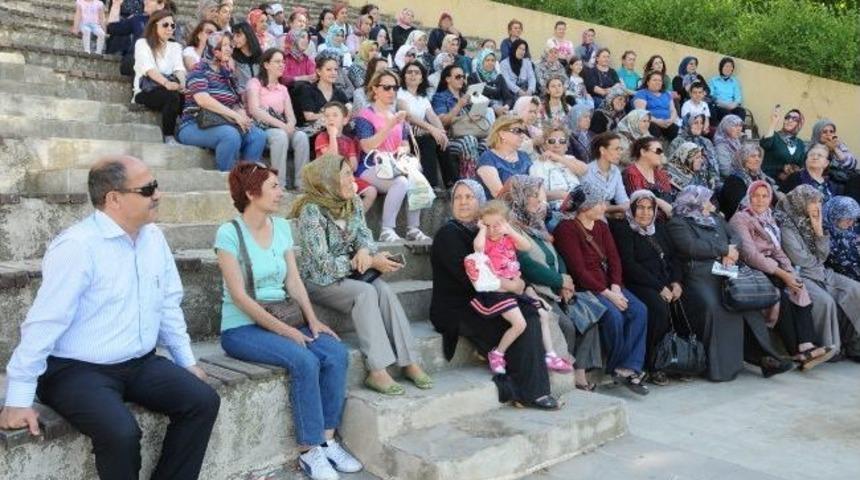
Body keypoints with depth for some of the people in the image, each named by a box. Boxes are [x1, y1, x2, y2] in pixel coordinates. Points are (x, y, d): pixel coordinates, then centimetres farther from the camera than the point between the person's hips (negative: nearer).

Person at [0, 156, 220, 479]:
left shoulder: (153, 237, 3)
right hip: (77, 370, -7)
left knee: (203, 401, -12)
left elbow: (168, 304, 11)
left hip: (141, 363, 7)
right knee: (121, 432, -30)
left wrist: (186, 359, 11)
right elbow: (43, 324, -20)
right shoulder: (77, 246, -19)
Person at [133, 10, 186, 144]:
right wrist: (166, 83, -34)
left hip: (170, 87, 4)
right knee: (172, 96, -35)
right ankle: (169, 137, -26)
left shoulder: (175, 46, 18)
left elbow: (179, 68, -1)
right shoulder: (142, 43, 3)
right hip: (147, 90, -4)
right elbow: (149, 68, -15)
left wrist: (182, 84, -24)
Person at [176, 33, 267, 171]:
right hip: (195, 126, -7)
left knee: (258, 135, -16)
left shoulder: (226, 73, 18)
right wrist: (235, 116, -21)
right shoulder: (200, 69, -4)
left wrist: (241, 115, -11)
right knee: (231, 134, -35)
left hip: (221, 124, 7)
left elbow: (236, 102, 13)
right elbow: (203, 100, -20)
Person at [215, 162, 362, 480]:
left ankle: (327, 440, -8)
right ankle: (309, 451, -15)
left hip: (282, 321, 6)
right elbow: (239, 296, -16)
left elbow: (294, 282, 7)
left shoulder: (281, 227, 8)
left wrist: (312, 320, -8)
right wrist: (284, 330, -19)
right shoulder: (229, 233, -11)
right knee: (305, 361, -28)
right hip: (242, 328, -6)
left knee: (337, 353, -17)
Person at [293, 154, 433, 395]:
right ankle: (377, 371, -33)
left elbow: (364, 235, 7)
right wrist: (372, 262, -23)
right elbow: (324, 263, -21)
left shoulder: (354, 203, 2)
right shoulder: (312, 210, -19)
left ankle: (409, 362, -22)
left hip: (348, 274, 6)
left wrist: (365, 250, -20)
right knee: (366, 292, -30)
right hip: (318, 280, -5)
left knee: (384, 290, -23)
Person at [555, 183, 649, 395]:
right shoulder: (567, 229, -10)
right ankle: (616, 367, -5)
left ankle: (628, 367, -16)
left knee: (639, 310, -15)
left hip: (607, 285, 8)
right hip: (583, 288, -7)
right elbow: (579, 270, -16)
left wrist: (615, 287, -9)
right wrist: (607, 294, -18)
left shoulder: (601, 226, 15)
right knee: (614, 315, -28)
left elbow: (614, 259, 9)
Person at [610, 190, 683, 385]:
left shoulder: (659, 227, 21)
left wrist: (676, 282, -2)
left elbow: (673, 256, 18)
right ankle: (648, 366, -20)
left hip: (666, 282, 7)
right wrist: (659, 287, -16)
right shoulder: (622, 228, 0)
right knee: (660, 307, -32)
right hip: (638, 284, -7)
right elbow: (629, 265, -11)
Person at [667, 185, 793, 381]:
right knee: (712, 307, -31)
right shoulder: (677, 224, 4)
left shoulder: (714, 218, 28)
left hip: (725, 274, 6)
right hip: (699, 276, -6)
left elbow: (735, 236, 20)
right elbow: (693, 247, -10)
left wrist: (730, 251, -3)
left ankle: (763, 355, -17)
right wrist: (724, 250, -2)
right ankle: (718, 364, -23)